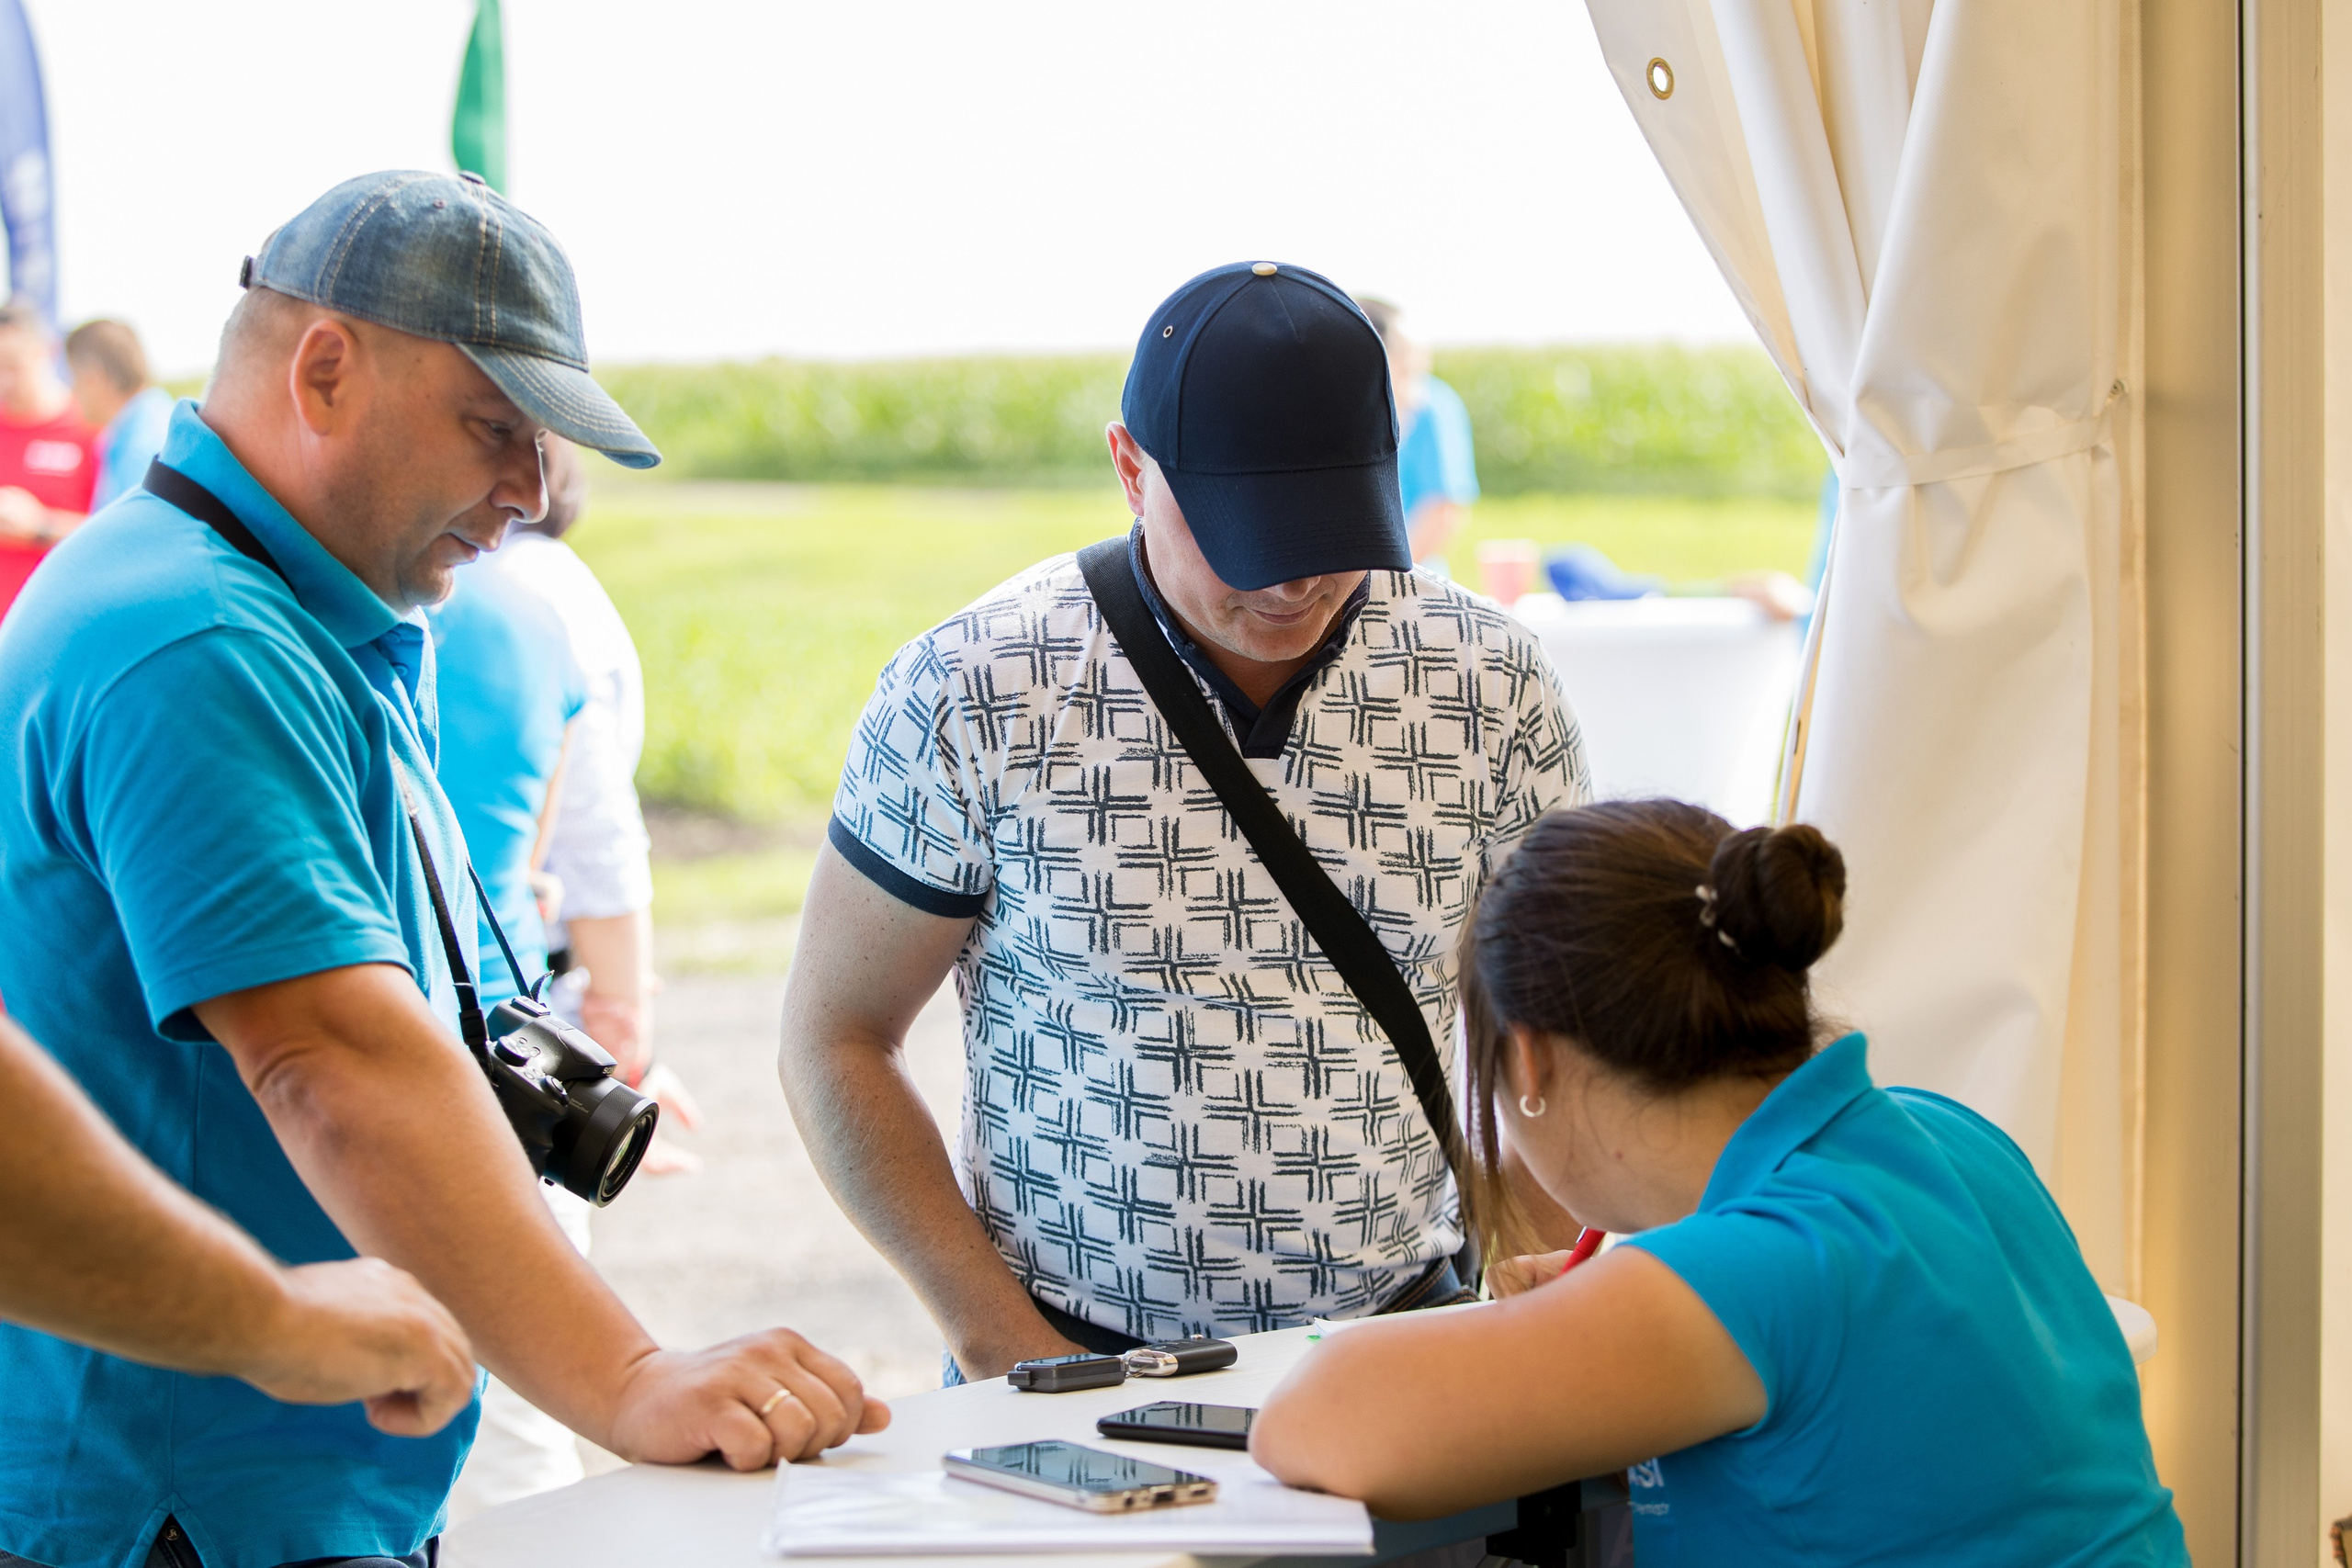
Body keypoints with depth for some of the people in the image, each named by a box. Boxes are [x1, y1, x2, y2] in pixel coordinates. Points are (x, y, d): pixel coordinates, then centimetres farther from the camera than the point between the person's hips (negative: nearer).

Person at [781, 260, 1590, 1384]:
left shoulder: (1488, 684, 3)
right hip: (1073, 1361, -3)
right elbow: (835, 1040, 2)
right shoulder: (970, 697, -5)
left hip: (1396, 1325, 3)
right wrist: (999, 1338, -5)